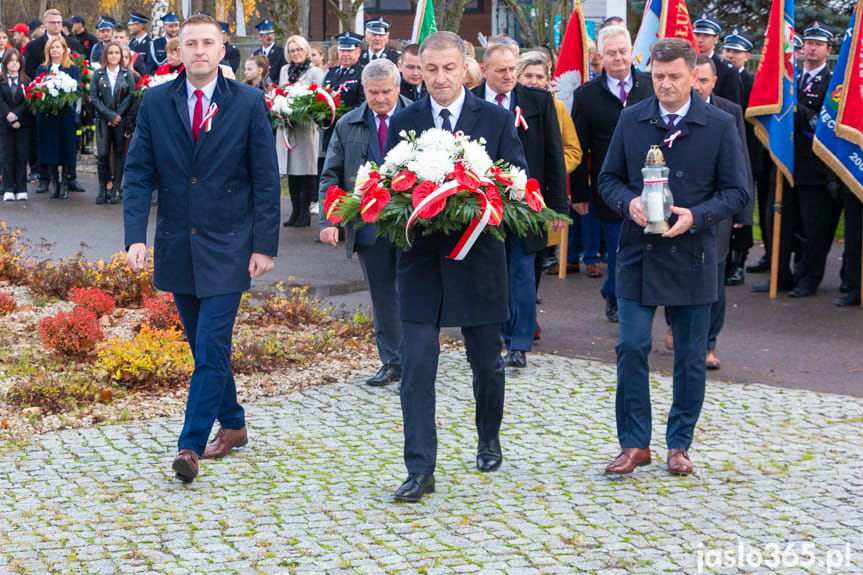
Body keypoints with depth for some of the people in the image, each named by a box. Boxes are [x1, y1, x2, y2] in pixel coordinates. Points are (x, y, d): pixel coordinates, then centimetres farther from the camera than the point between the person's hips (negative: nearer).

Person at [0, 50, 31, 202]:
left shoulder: (26, 81, 6)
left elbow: (28, 101, -3)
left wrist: (16, 115, -16)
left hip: (23, 124, 0)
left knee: (22, 156, -1)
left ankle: (21, 190, 2)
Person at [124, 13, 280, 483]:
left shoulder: (249, 103, -3)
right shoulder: (155, 102, 2)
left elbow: (265, 179, -3)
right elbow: (138, 174, 1)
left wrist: (264, 245, -8)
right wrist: (136, 236, -11)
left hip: (226, 246, -3)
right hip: (176, 245, 3)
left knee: (211, 347, -9)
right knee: (204, 346, 13)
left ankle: (190, 444, -7)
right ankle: (232, 425, 29)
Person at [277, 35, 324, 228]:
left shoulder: (315, 72, 0)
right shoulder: (285, 70, 16)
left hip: (306, 127, -5)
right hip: (286, 127, 5)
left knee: (306, 170, -3)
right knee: (291, 170, 5)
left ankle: (305, 213, 2)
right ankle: (295, 212, 11)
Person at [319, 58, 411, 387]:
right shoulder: (347, 125, 7)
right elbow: (331, 176, 7)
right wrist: (328, 220, -5)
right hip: (368, 227, 3)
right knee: (382, 297, 11)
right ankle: (391, 363, 21)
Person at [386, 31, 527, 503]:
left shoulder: (496, 120, 1)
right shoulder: (402, 123, 4)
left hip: (478, 257, 0)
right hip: (420, 257, 0)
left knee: (487, 362, 13)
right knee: (417, 366, -6)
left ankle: (489, 438, 39)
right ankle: (420, 469, -2)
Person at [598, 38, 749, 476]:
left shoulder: (720, 125, -2)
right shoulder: (631, 120, 4)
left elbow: (736, 191, -1)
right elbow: (609, 178, 9)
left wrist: (696, 217, -17)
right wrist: (628, 203, -13)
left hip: (691, 256, -1)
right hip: (637, 254, 1)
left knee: (690, 356, 7)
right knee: (631, 347, -4)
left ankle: (679, 444, 22)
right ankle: (634, 443, 10)